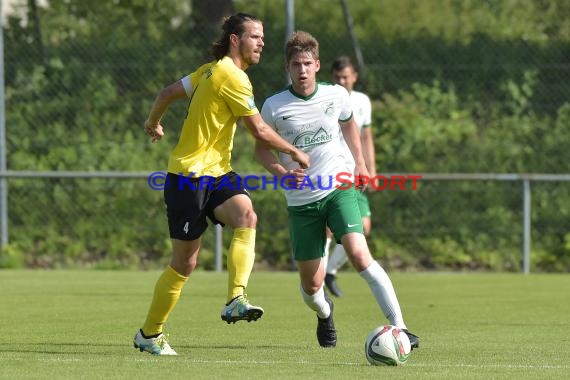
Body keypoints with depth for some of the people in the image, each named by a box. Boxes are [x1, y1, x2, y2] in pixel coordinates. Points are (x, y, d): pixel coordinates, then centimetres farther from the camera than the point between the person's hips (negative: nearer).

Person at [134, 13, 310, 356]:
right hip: (190, 175, -8)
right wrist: (295, 153, -1)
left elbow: (168, 93, 23)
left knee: (247, 217, -23)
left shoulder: (213, 70, 13)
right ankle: (150, 333, 16)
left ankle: (236, 300, -36)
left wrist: (153, 123, 41)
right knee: (185, 263, 0)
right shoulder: (232, 76, -16)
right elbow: (260, 131, -15)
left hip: (216, 173, 8)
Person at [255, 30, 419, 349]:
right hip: (300, 200, 0)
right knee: (311, 285, 5)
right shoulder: (275, 106, -6)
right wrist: (283, 173, -12)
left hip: (338, 189, 0)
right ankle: (324, 314, 44)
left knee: (359, 254, -25)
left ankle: (399, 327, -25)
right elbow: (261, 147, 6)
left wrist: (360, 164, 16)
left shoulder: (337, 95, -2)